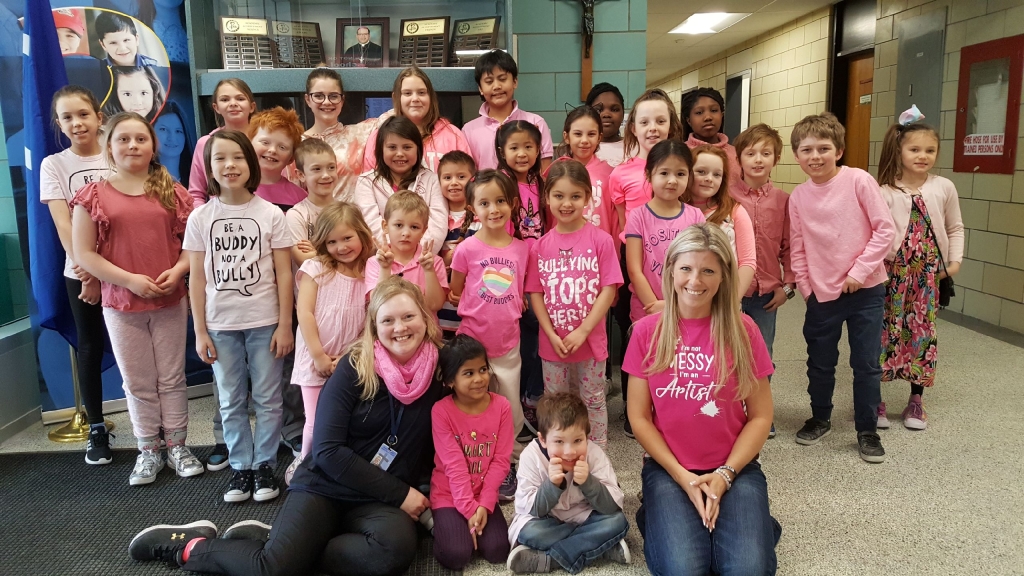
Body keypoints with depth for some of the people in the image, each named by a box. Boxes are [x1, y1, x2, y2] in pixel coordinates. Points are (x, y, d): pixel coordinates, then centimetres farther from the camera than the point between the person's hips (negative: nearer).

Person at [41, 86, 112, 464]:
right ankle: (97, 430, 19)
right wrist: (88, 269, -16)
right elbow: (63, 224, -7)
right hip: (80, 272, 1)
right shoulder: (54, 165, 2)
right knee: (90, 347, 7)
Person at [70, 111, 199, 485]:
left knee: (172, 378, 9)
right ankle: (148, 451, 24)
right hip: (120, 303, 0)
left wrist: (177, 271, -14)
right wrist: (130, 280, -14)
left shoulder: (172, 192, 3)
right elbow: (83, 253, -4)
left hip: (170, 301, 1)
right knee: (138, 383, 10)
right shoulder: (93, 195, -1)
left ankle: (177, 446, 22)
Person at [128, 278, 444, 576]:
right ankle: (191, 545, 7)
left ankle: (299, 548, -7)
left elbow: (436, 446, 10)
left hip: (379, 502, 2)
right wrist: (399, 493, -14)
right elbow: (326, 450, -13)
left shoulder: (438, 371, -2)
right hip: (324, 487, -1)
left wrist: (414, 492, -7)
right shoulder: (354, 368, -9)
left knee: (397, 549, -32)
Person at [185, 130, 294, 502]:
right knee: (231, 401, 11)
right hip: (221, 325, 2)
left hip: (264, 322, -1)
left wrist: (285, 325, -5)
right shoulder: (200, 218, 0)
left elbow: (284, 273, -3)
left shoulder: (270, 214, -4)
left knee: (267, 398, 7)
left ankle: (265, 464, 21)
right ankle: (241, 466, 24)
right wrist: (200, 332, 0)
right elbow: (197, 279, 2)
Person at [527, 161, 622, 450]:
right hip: (552, 343, 3)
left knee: (594, 402, 14)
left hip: (590, 341, -2)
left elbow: (608, 290, -11)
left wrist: (582, 332, -15)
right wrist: (552, 335, -10)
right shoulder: (541, 246, -1)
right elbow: (535, 293, 0)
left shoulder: (601, 240, -9)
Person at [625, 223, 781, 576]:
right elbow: (639, 417, -2)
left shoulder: (742, 330, -4)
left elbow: (760, 416, -1)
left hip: (735, 468, 1)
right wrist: (682, 476, -11)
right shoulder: (647, 331, -4)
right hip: (667, 469, 0)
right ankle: (660, 523, 9)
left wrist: (725, 474, -12)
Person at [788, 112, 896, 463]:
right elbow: (797, 248, 5)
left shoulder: (858, 181, -10)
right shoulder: (798, 197, -1)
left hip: (866, 290, -3)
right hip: (821, 294, 3)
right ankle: (820, 418, 36)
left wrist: (859, 271, -14)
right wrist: (805, 286, 1)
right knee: (820, 363, 15)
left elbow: (885, 230, -10)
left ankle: (867, 430, 22)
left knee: (866, 364, 6)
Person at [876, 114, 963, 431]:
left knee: (923, 332, 8)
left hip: (928, 274, 3)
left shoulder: (944, 188, 3)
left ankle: (916, 401, 21)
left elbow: (955, 228, 12)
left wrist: (954, 260, 3)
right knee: (885, 331, 1)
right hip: (892, 272, -2)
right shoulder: (885, 191, -4)